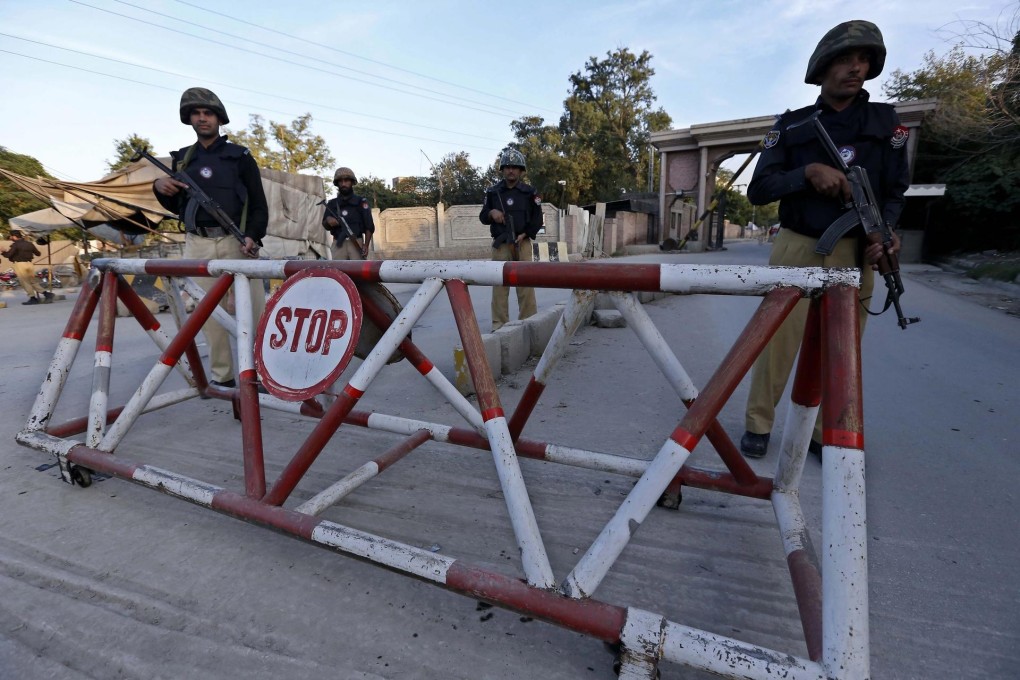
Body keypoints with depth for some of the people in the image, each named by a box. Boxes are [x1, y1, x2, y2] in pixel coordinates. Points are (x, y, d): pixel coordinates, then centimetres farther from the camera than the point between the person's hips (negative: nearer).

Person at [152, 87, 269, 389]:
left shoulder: (240, 156, 8)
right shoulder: (181, 159, 18)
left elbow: (259, 203, 2)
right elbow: (177, 207, 23)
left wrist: (252, 236, -14)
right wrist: (160, 188, 1)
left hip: (236, 242, -3)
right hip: (197, 244, 4)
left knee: (252, 307, -9)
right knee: (209, 311, 2)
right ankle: (222, 375, 10)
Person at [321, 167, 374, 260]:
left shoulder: (360, 201, 6)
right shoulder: (332, 203, 15)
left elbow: (369, 226, 0)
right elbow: (325, 225, 15)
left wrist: (366, 245, -12)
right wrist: (328, 221, -10)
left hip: (357, 243, -2)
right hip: (338, 244, 3)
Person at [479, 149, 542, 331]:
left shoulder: (529, 193, 6)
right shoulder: (493, 192, 9)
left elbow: (537, 219, 6)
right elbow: (483, 217, 14)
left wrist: (524, 235, -8)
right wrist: (491, 213, -9)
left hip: (523, 243, -1)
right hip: (500, 244, 1)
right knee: (500, 283, -1)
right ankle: (499, 323, 5)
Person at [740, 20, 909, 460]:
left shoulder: (886, 121, 10)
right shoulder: (791, 124, 6)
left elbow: (895, 189, 8)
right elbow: (758, 190, -2)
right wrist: (808, 172, -17)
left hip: (854, 253, 2)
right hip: (797, 249, -2)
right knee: (777, 341, -3)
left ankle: (824, 433, 18)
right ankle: (758, 424, 10)